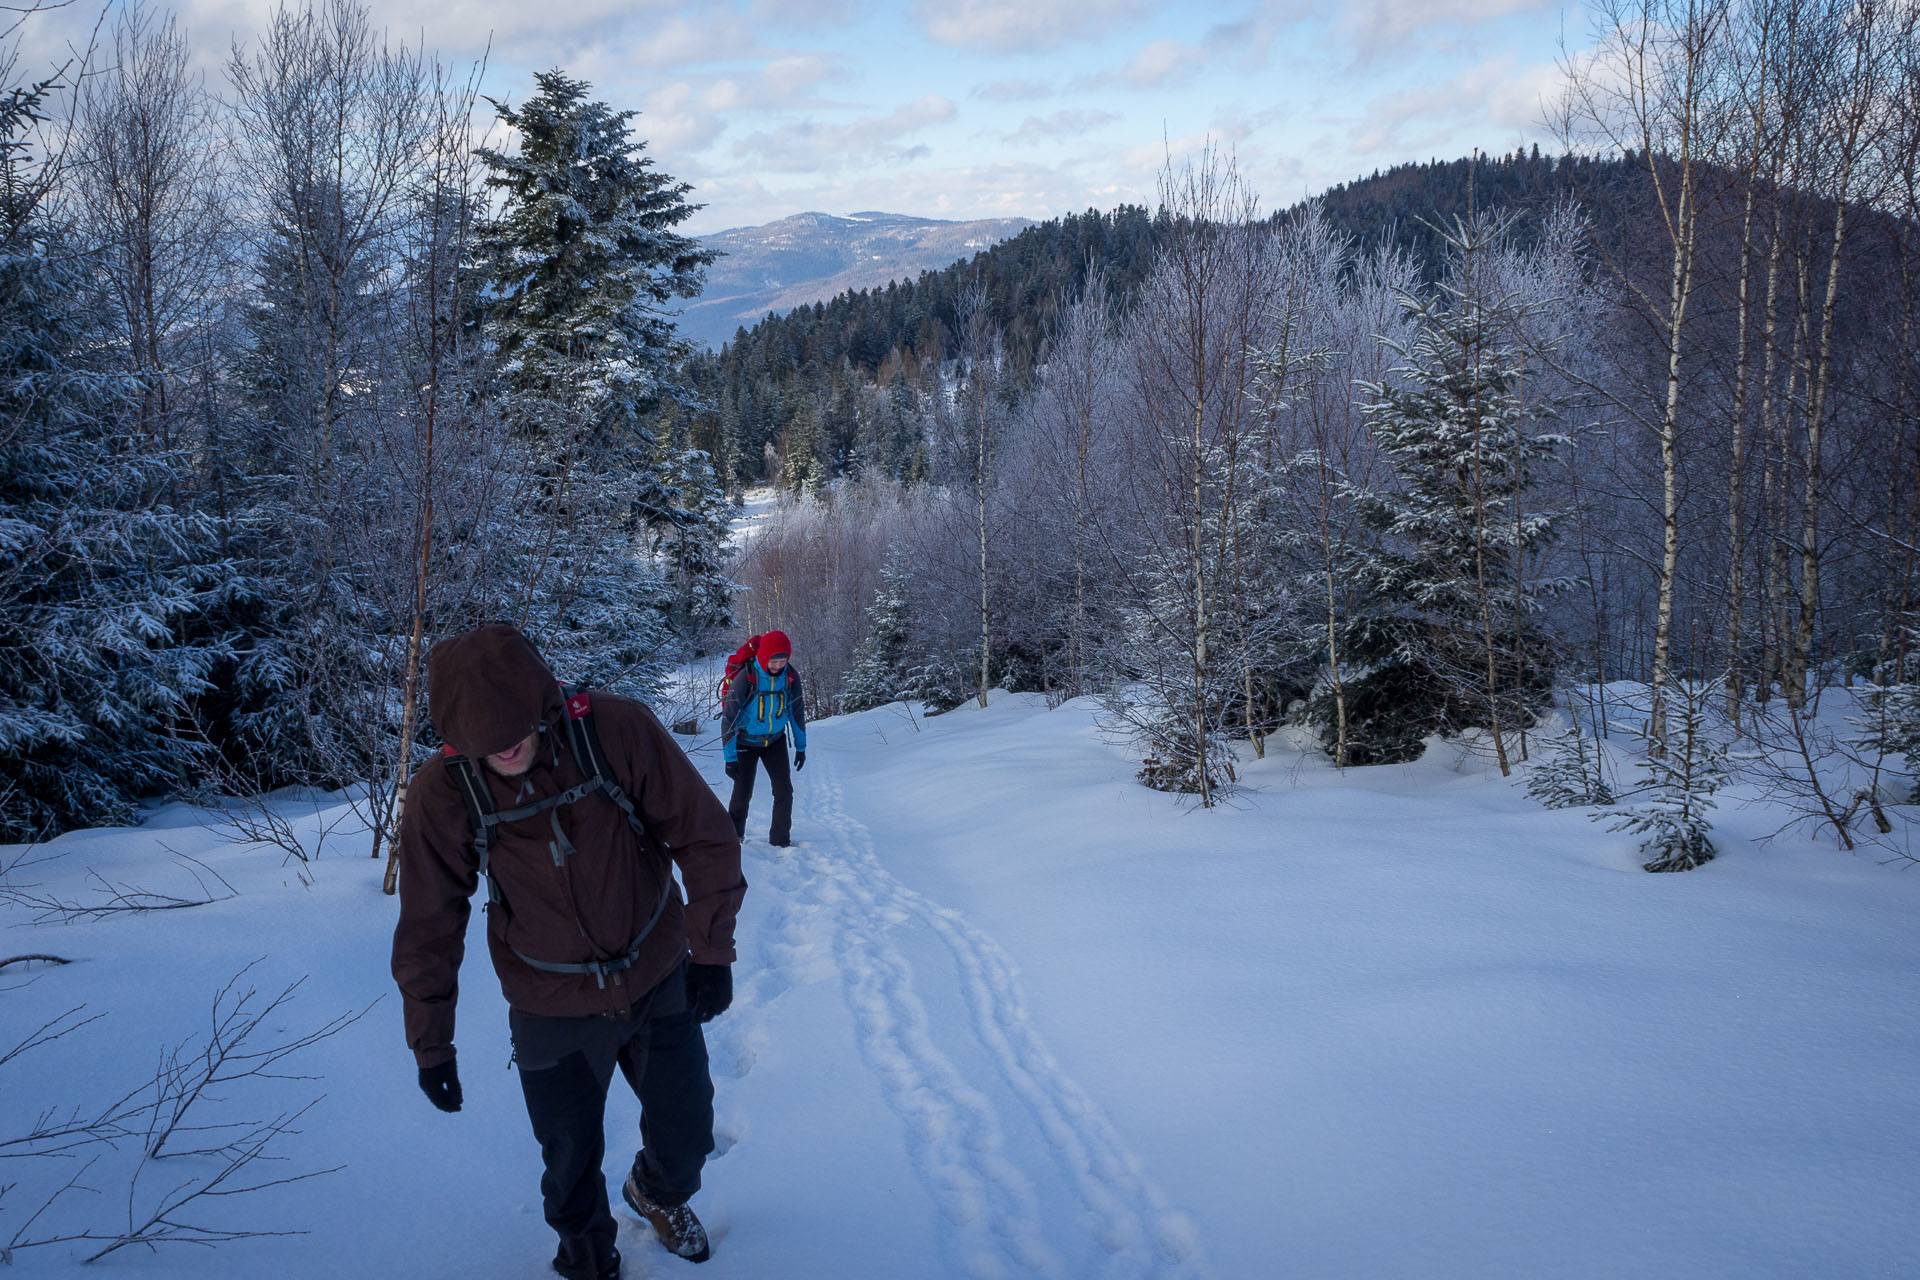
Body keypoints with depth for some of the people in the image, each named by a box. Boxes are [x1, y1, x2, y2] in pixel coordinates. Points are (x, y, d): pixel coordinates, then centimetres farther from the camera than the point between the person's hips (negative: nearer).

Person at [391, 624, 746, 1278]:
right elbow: (428, 926, -6)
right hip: (554, 1009, 0)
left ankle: (658, 1194, 52)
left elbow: (705, 836, -12)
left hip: (659, 984, 1)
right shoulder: (442, 792, -19)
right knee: (570, 1164, 14)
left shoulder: (617, 730, -23)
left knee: (687, 1138, 16)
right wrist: (431, 1043, 0)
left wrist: (712, 949, -11)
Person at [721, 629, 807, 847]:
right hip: (746, 741, -4)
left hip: (775, 740, 4)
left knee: (784, 791, -5)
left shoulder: (790, 676, -12)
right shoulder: (746, 677, -26)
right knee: (743, 794, -2)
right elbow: (729, 718, -21)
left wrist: (800, 746, 7)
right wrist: (730, 758, -20)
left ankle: (780, 839, 7)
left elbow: (797, 711, 3)